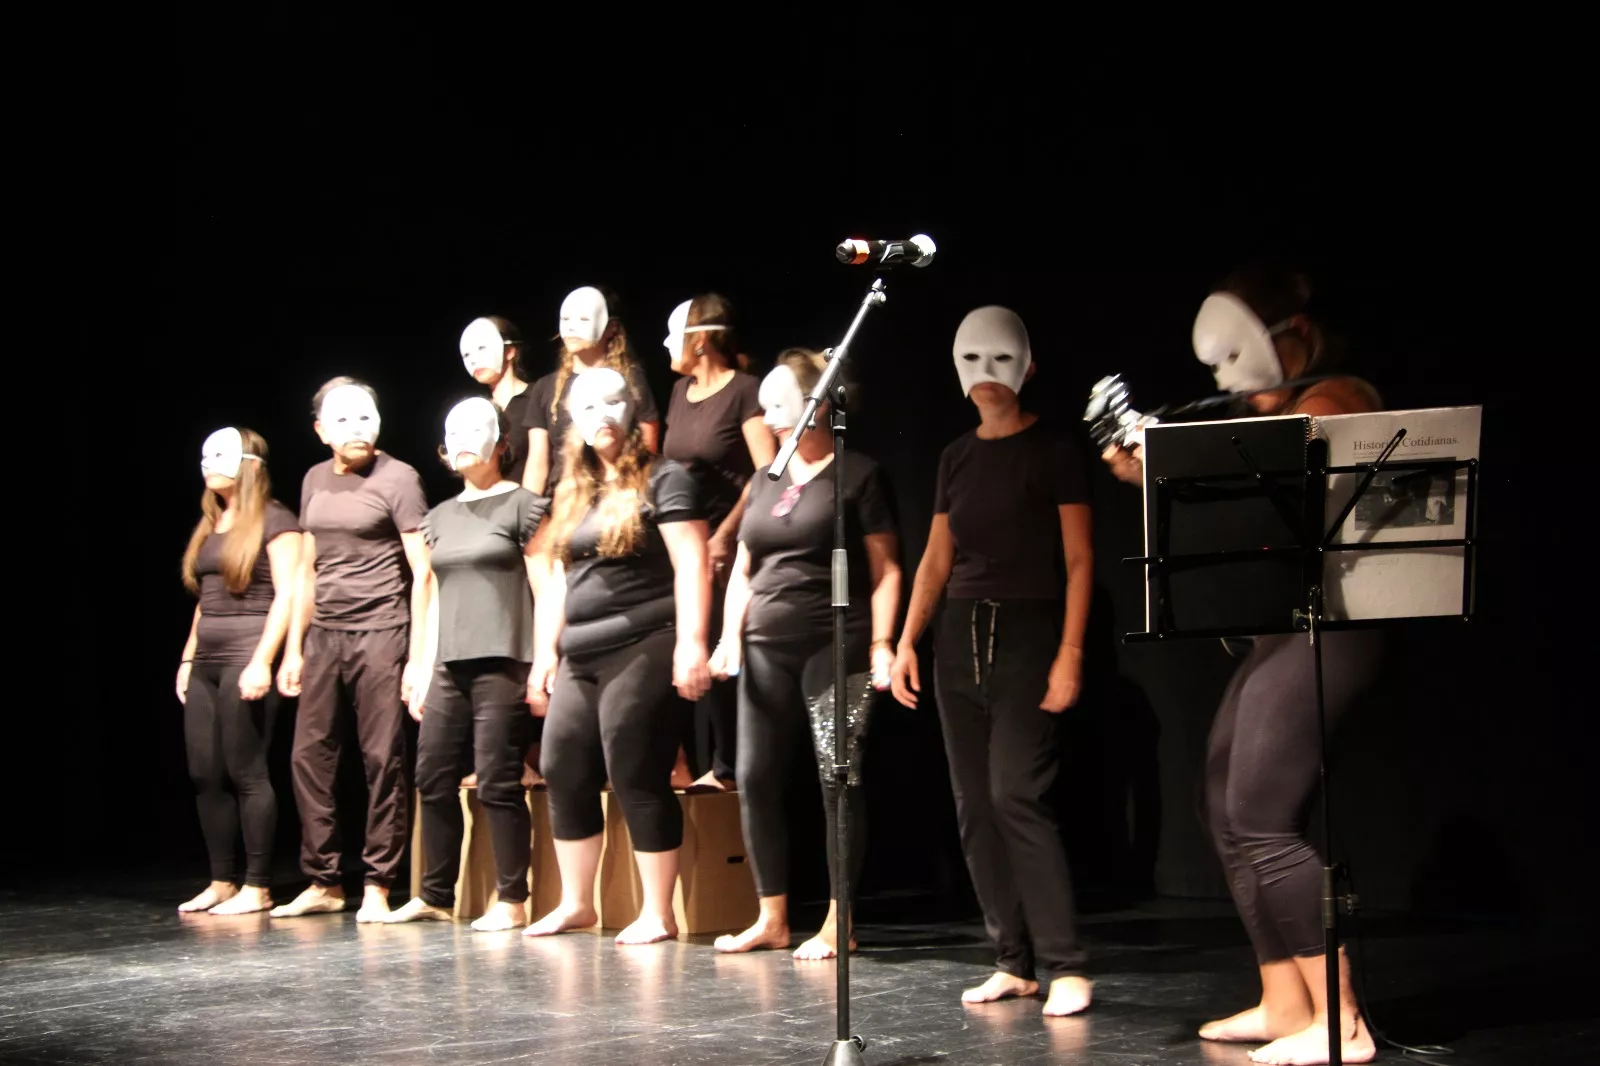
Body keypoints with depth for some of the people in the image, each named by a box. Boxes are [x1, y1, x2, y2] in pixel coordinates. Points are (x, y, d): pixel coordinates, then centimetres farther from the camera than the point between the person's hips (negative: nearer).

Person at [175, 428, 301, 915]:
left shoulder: (273, 520, -5)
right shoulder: (210, 525, 18)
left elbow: (286, 595, -12)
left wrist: (262, 661, -19)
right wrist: (187, 658, 16)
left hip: (247, 660, -8)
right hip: (206, 663, 8)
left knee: (246, 772, -7)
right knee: (205, 775, 6)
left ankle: (258, 887, -1)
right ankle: (221, 882, 13)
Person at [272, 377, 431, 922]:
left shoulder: (396, 479, -5)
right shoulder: (315, 481, 13)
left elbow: (422, 573, -7)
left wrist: (418, 655, -12)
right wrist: (293, 648, 15)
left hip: (379, 632, -6)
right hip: (324, 634, 6)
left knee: (383, 760, -5)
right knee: (308, 755, 4)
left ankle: (377, 887, 1)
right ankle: (324, 883, 13)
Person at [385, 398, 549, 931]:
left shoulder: (520, 505, 0)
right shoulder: (440, 518, 18)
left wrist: (542, 665, -11)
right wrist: (424, 671, 16)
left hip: (503, 666, -6)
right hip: (450, 668, 6)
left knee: (497, 783, -7)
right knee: (434, 780, 6)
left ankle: (511, 901, 1)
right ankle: (435, 896, 16)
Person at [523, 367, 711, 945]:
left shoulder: (662, 480, -4)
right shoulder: (572, 494, 18)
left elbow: (691, 565, -12)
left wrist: (690, 643, -21)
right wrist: (544, 653, 18)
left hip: (641, 649, -8)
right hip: (580, 658, 8)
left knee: (637, 779, -7)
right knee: (564, 774, 8)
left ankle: (658, 913, 0)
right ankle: (576, 902, 20)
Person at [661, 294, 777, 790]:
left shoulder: (745, 391, -8)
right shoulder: (680, 392, 15)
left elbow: (767, 472, -13)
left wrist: (726, 533, -16)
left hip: (723, 545, -7)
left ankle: (726, 766, -2)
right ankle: (696, 764, 12)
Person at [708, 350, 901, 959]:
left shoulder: (857, 476, 0)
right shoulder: (765, 481, 18)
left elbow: (885, 569, -3)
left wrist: (881, 644, -13)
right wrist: (730, 636, 8)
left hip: (836, 648, -6)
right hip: (766, 652, 6)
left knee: (838, 781, -7)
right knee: (756, 779, 3)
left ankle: (837, 925, -1)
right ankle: (772, 918, 12)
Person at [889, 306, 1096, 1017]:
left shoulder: (1053, 451, -2)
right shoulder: (957, 457, 14)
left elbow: (1078, 559, -5)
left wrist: (1070, 653, -14)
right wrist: (906, 643, 9)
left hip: (1027, 632, -6)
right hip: (961, 635, 6)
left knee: (1016, 795, -16)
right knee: (974, 805, 3)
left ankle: (1064, 966, -11)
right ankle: (1014, 962, 9)